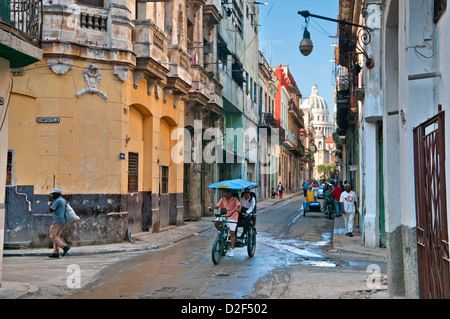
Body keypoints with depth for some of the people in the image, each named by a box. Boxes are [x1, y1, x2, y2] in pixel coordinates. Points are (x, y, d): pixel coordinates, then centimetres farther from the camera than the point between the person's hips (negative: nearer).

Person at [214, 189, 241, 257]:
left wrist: (239, 209, -42)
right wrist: (213, 208, -22)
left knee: (232, 233, -5)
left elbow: (239, 205, -19)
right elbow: (217, 206, 0)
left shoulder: (235, 199, -4)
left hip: (232, 217, -4)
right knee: (216, 223, -23)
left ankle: (232, 251, 1)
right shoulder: (222, 199, 7)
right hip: (224, 216, 4)